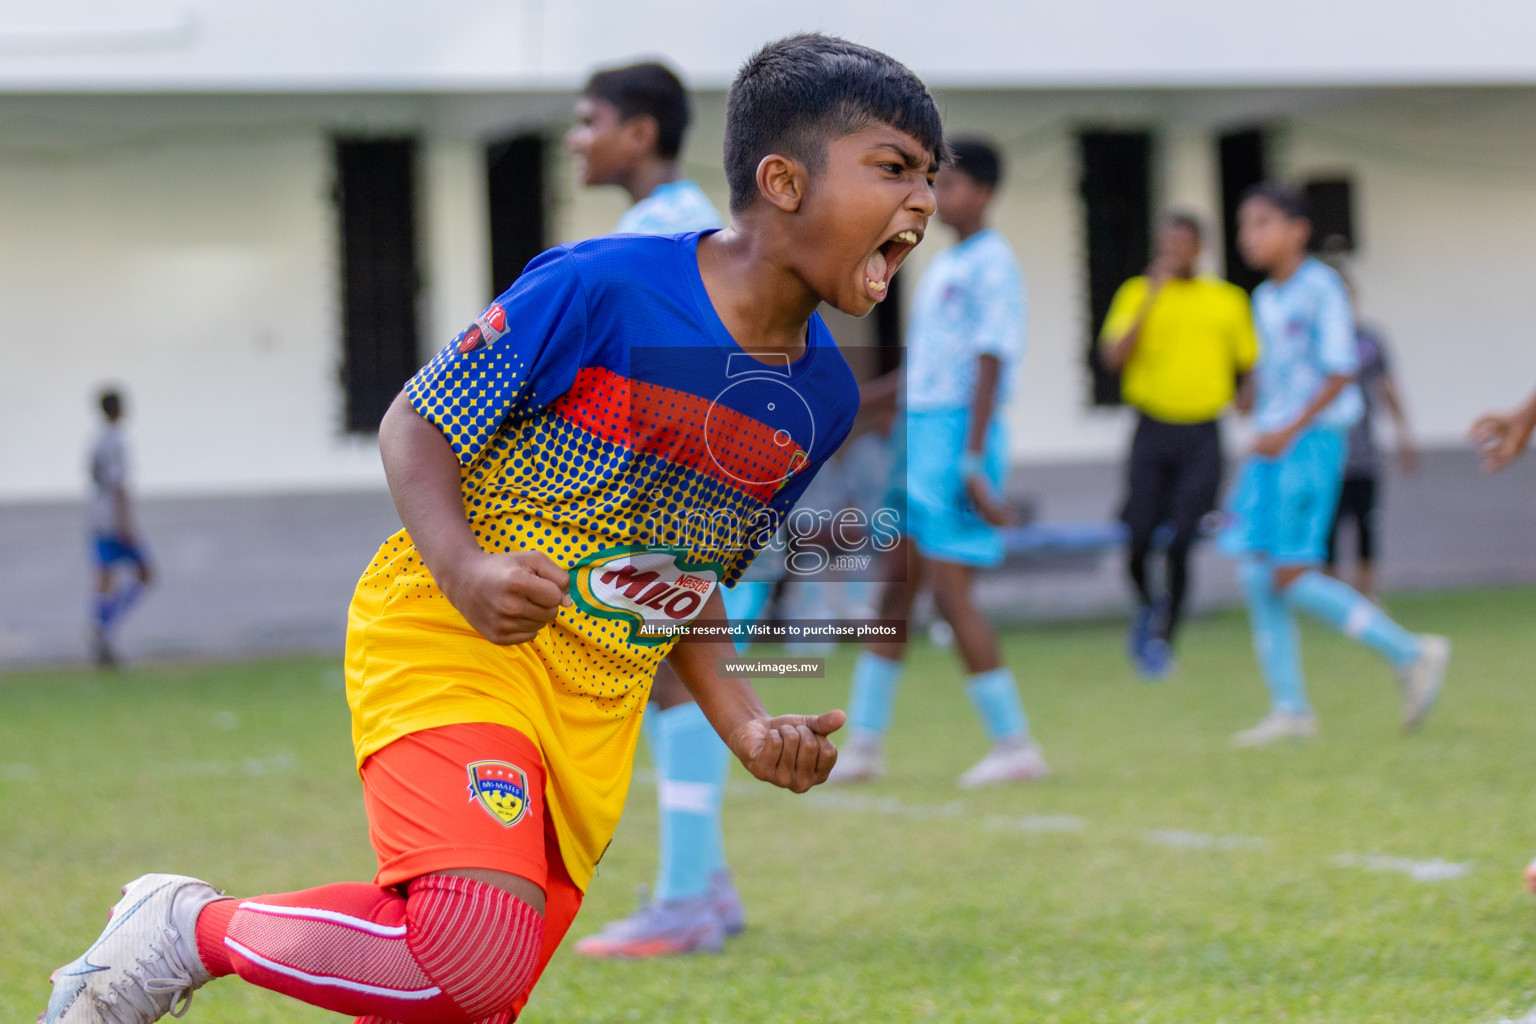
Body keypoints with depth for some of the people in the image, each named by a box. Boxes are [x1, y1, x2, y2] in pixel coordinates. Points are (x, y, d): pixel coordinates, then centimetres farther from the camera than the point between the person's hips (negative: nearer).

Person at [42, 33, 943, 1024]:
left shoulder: (823, 395, 4)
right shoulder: (607, 285, -17)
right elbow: (416, 425, -9)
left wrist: (747, 723, 1)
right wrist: (466, 572, -26)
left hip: (598, 709, 7)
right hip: (450, 638, -7)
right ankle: (189, 931, -6)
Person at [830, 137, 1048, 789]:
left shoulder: (992, 264, -10)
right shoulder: (942, 266, 17)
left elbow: (989, 363, -16)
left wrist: (972, 461, -21)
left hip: (959, 438, -9)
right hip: (921, 438, 9)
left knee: (949, 590, -10)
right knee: (896, 585, 9)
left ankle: (1015, 745, -4)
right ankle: (864, 745, 13)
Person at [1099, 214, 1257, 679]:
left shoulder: (1228, 301, 9)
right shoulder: (1137, 294, 4)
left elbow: (1250, 366, 17)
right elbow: (1113, 355, -9)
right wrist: (1151, 299, -13)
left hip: (1203, 436, 0)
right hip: (1152, 431, 0)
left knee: (1180, 545, -9)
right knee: (1139, 541, -4)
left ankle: (1164, 639, 6)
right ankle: (1147, 605, 29)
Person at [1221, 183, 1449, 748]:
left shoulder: (1320, 288, -10)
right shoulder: (1264, 300, 14)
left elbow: (1341, 371, -15)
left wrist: (1290, 431, -19)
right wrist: (1259, 435, 12)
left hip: (1312, 442, -8)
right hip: (1271, 447, 8)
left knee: (1292, 577, -12)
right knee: (1255, 576, 1)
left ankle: (1411, 653, 0)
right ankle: (1290, 708, 7)